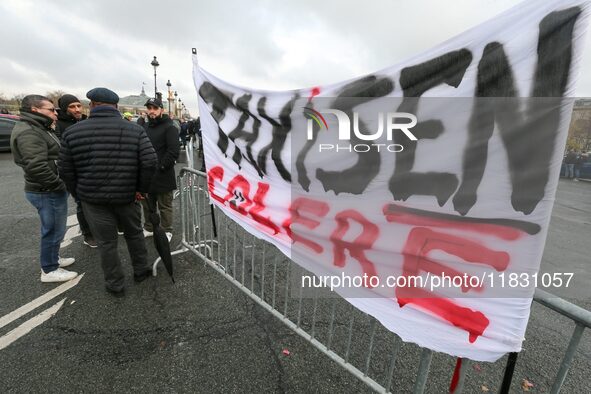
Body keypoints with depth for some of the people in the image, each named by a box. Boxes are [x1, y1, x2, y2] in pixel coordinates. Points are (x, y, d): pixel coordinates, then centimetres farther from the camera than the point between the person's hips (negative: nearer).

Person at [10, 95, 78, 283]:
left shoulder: (40, 129, 15)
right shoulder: (29, 132, -19)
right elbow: (37, 167, -28)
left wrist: (60, 184, 13)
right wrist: (59, 185, -19)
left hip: (50, 190, 10)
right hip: (47, 192, -10)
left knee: (55, 229, 22)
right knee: (54, 230, 1)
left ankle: (53, 258, 39)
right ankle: (49, 270, 17)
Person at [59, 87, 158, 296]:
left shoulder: (72, 132, -2)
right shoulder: (135, 129, -4)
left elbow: (66, 170, 0)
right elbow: (150, 162, -14)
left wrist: (78, 193, 13)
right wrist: (141, 188, -3)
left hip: (93, 198, 0)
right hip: (127, 195, 1)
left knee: (107, 242, 10)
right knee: (134, 234, 20)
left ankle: (115, 284, 23)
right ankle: (141, 271, 34)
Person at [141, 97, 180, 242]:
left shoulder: (169, 128, -9)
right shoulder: (145, 127, 15)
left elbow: (174, 150, -19)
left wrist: (161, 166, -19)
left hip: (162, 175, -7)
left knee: (164, 206, 5)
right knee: (147, 204, 19)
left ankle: (166, 231, 20)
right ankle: (148, 228, 36)